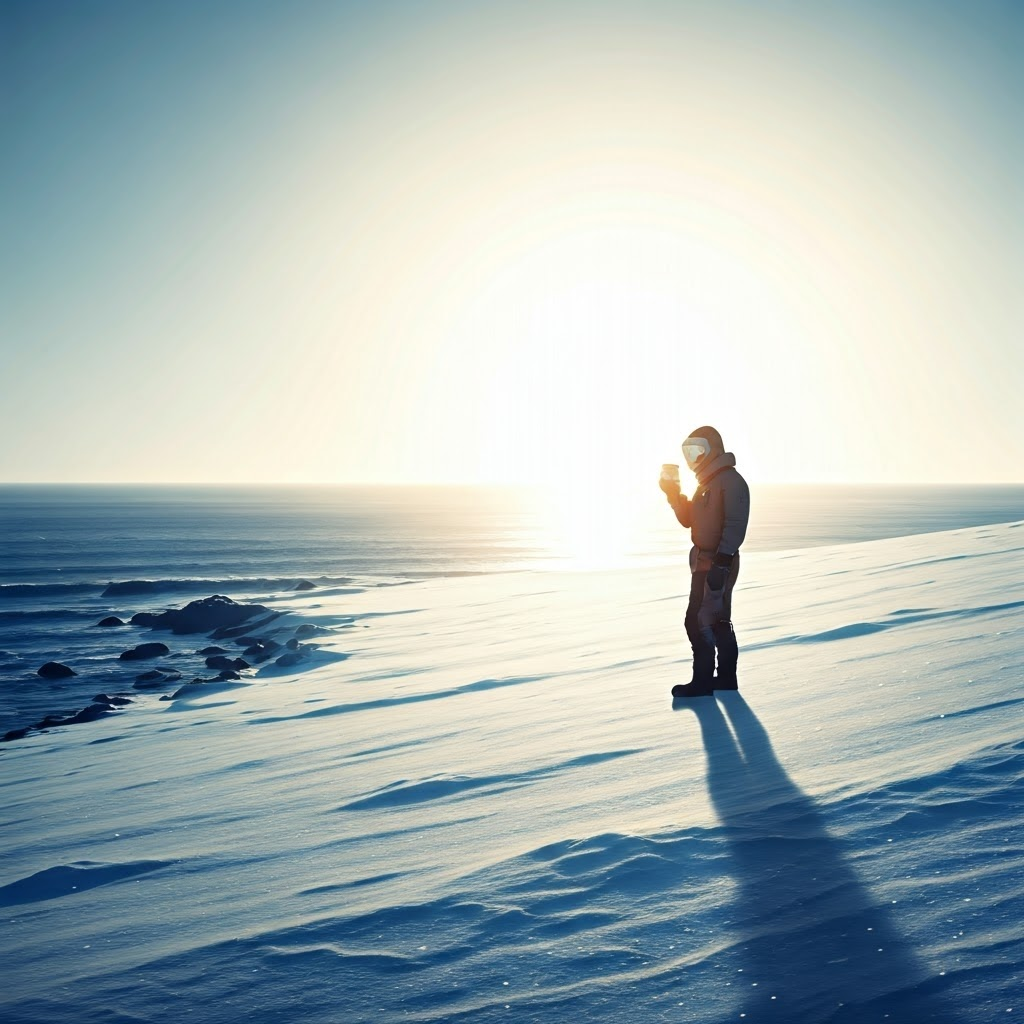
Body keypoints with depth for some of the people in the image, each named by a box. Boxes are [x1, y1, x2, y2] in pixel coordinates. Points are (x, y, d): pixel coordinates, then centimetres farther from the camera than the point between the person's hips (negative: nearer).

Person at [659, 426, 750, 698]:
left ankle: (703, 680, -4)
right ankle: (726, 677, 21)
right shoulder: (706, 482, 16)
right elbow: (689, 520, 18)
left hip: (719, 563, -10)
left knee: (699, 621, -9)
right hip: (703, 562, 10)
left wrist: (721, 562, -27)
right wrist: (673, 494, 4)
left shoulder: (731, 481, -15)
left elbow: (735, 525, -22)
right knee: (718, 620, 14)